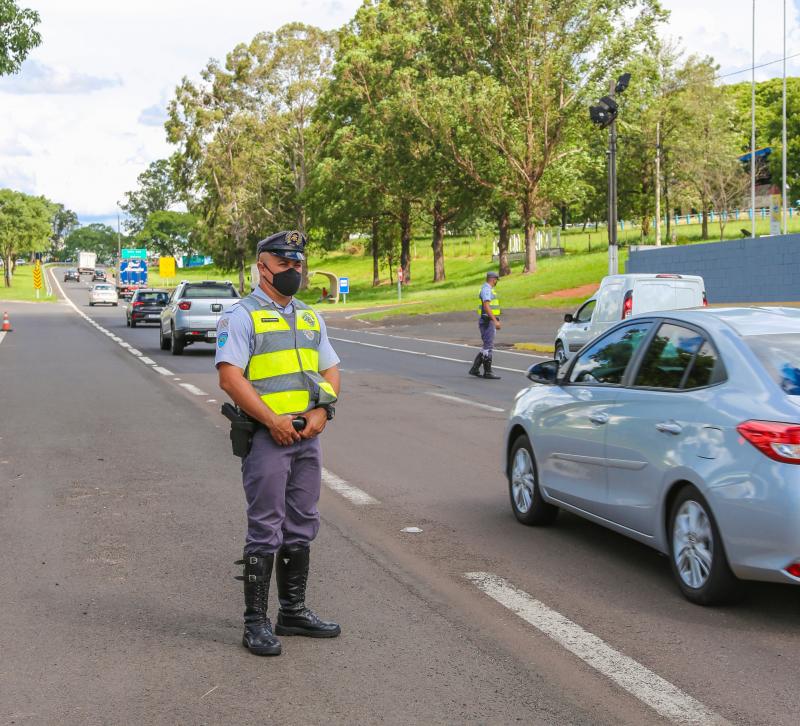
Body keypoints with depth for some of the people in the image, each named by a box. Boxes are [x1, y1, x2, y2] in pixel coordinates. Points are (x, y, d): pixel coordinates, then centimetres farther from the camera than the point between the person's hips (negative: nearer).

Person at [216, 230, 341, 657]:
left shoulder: (310, 318, 17)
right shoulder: (241, 316, -5)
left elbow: (330, 369, 16)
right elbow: (229, 377, -14)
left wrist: (321, 411, -3)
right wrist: (273, 421, -18)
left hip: (307, 437, 7)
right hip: (266, 437, -7)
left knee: (301, 527, 12)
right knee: (265, 531, -5)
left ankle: (293, 611, 23)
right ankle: (256, 623, 2)